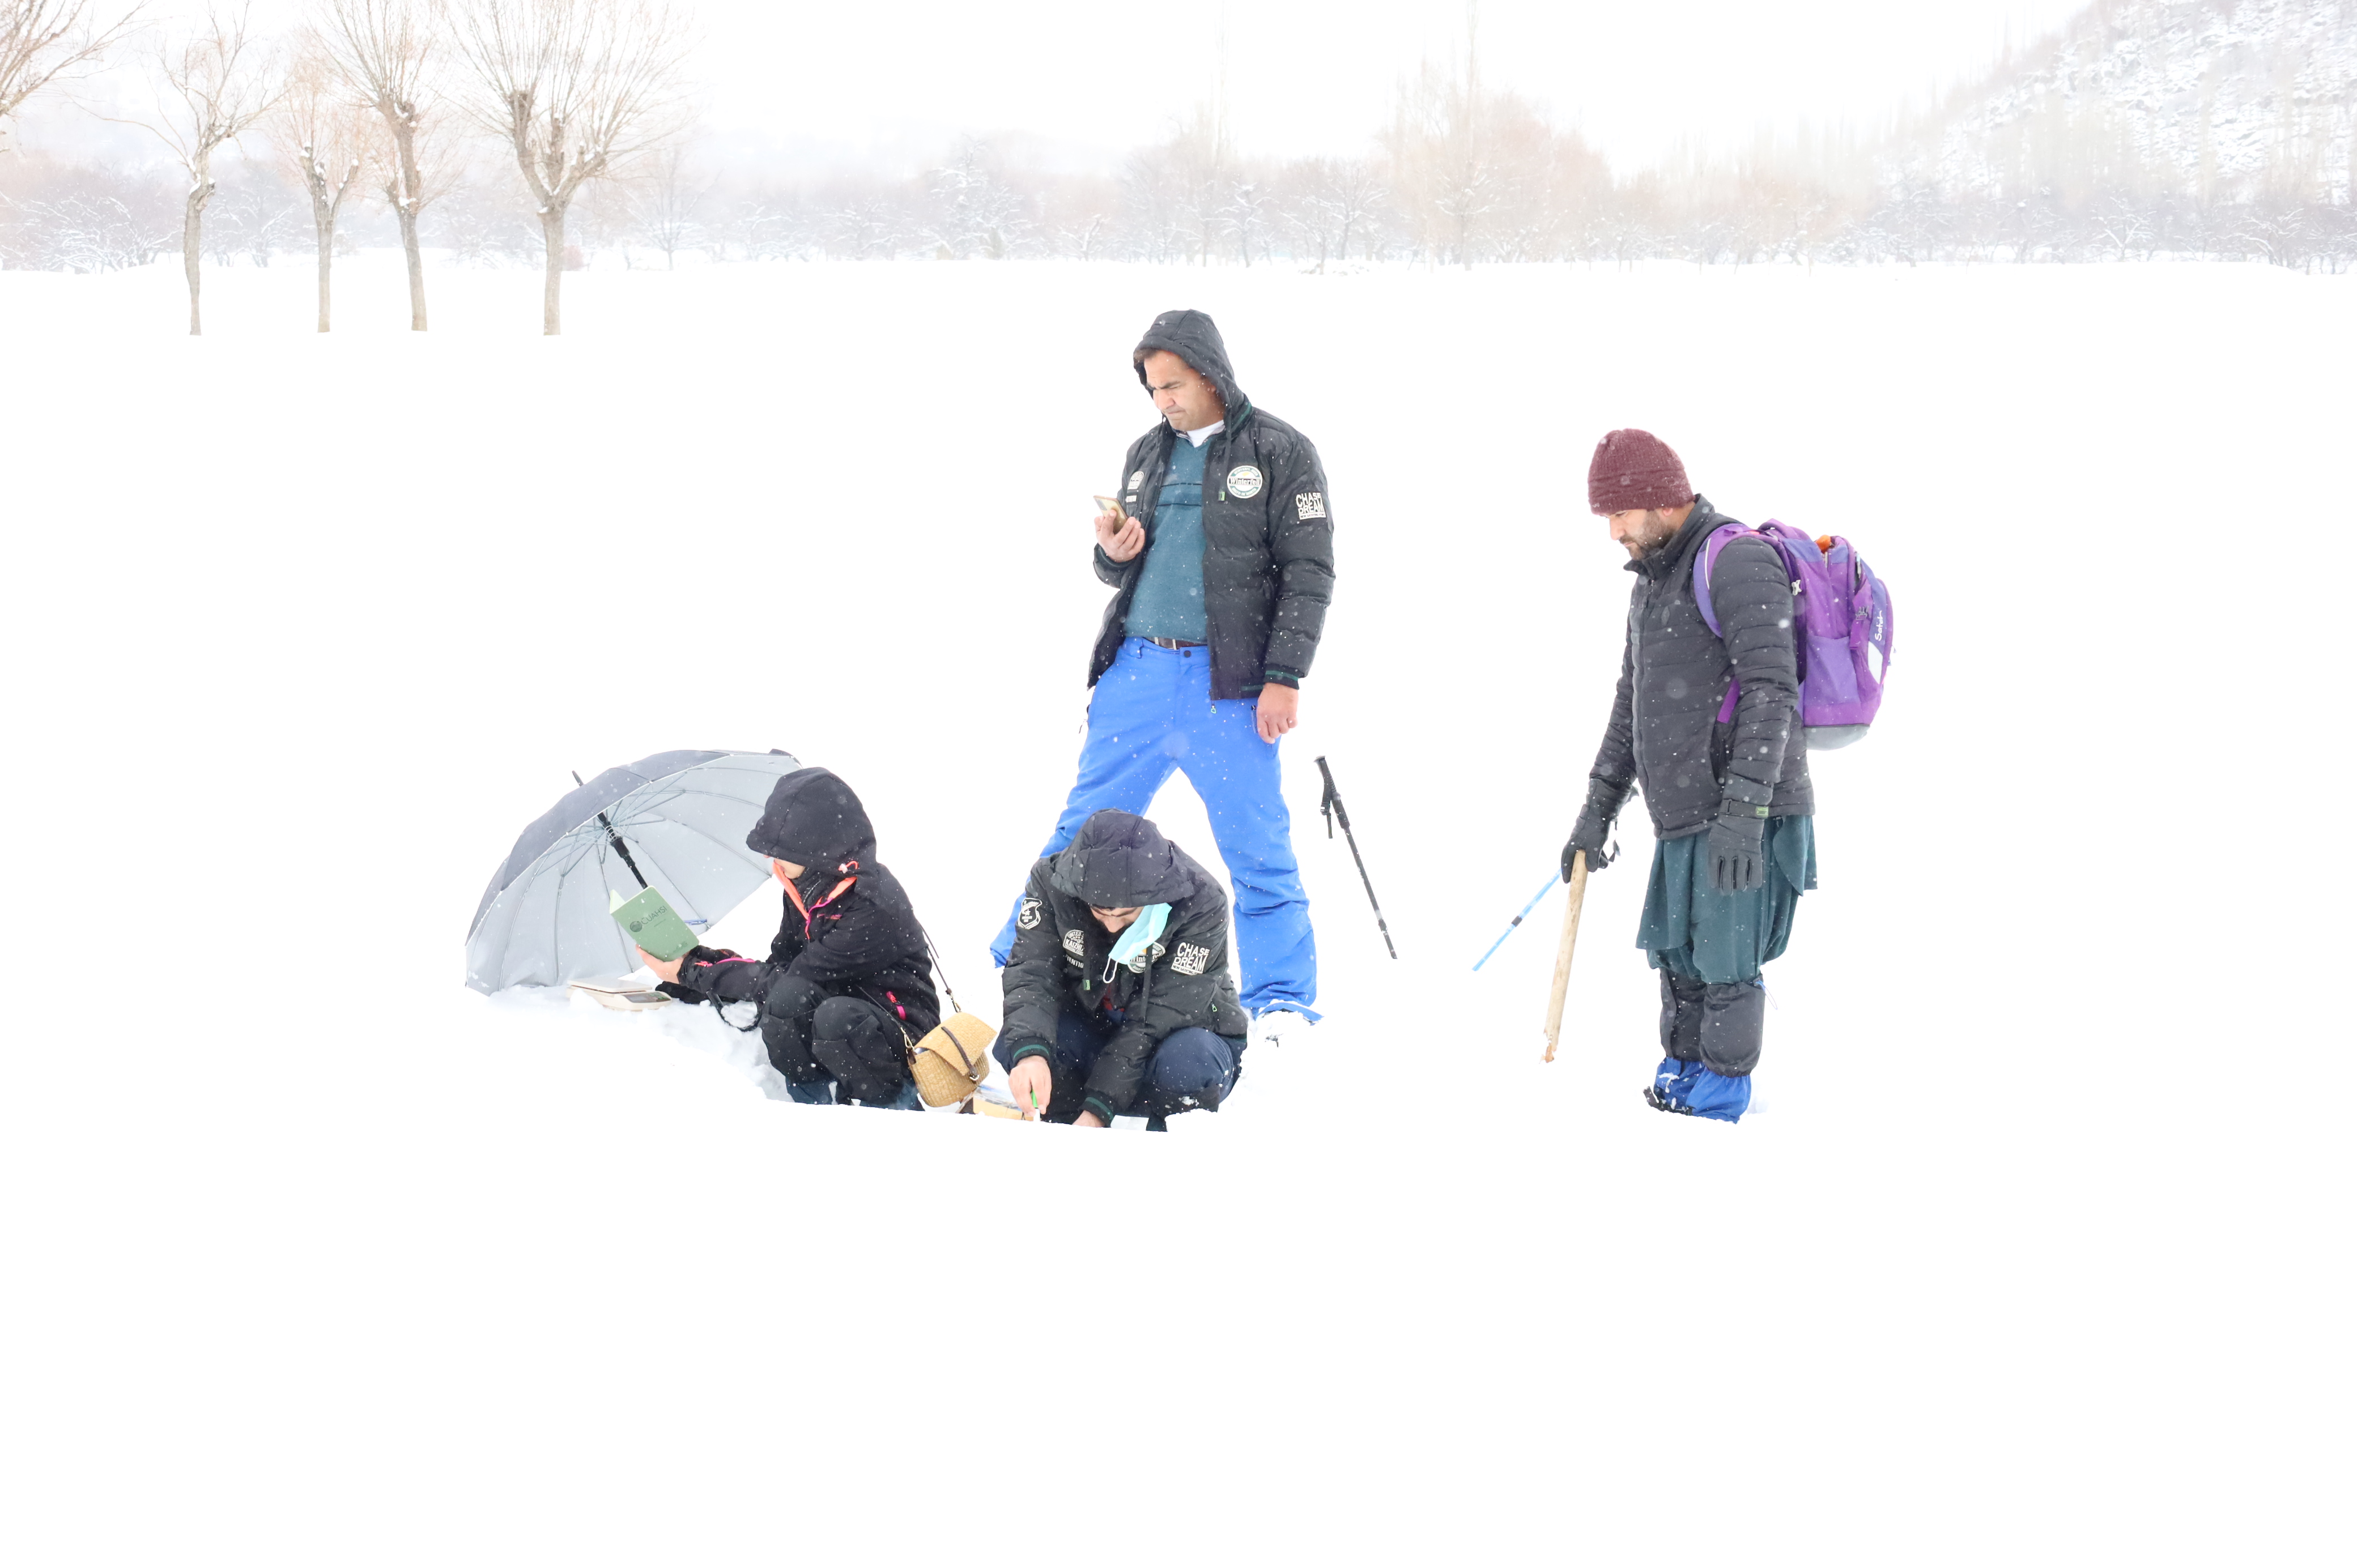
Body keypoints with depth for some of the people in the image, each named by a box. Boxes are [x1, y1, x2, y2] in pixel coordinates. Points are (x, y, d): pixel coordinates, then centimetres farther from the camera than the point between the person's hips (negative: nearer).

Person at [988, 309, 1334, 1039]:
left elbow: (1309, 572, -6)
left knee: (1258, 851, -3)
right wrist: (1115, 555, -3)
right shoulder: (1147, 453, 14)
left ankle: (1284, 1002, 5)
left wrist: (1285, 677, -13)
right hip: (1135, 672, 5)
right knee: (1083, 832, 10)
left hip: (1228, 686, -5)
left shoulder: (1279, 452, -2)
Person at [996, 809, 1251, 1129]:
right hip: (1091, 1026, 2)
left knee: (1187, 1065, -38)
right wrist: (1029, 1051, -46)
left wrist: (1098, 1107, -35)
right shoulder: (1051, 881, -19)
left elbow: (1158, 1017, -29)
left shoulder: (1201, 904, -28)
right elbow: (1032, 973, -24)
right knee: (1015, 1043, -29)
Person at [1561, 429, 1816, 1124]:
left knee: (1725, 969, -6)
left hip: (1747, 823, -9)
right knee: (1678, 960, 14)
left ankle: (1719, 1110, 2)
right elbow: (1632, 704, 27)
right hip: (1685, 819, 9)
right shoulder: (1653, 581, 20)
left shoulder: (1738, 561, -12)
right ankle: (1678, 1091, 26)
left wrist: (1743, 808, -27)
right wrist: (1596, 812, 25)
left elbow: (1772, 693, -20)